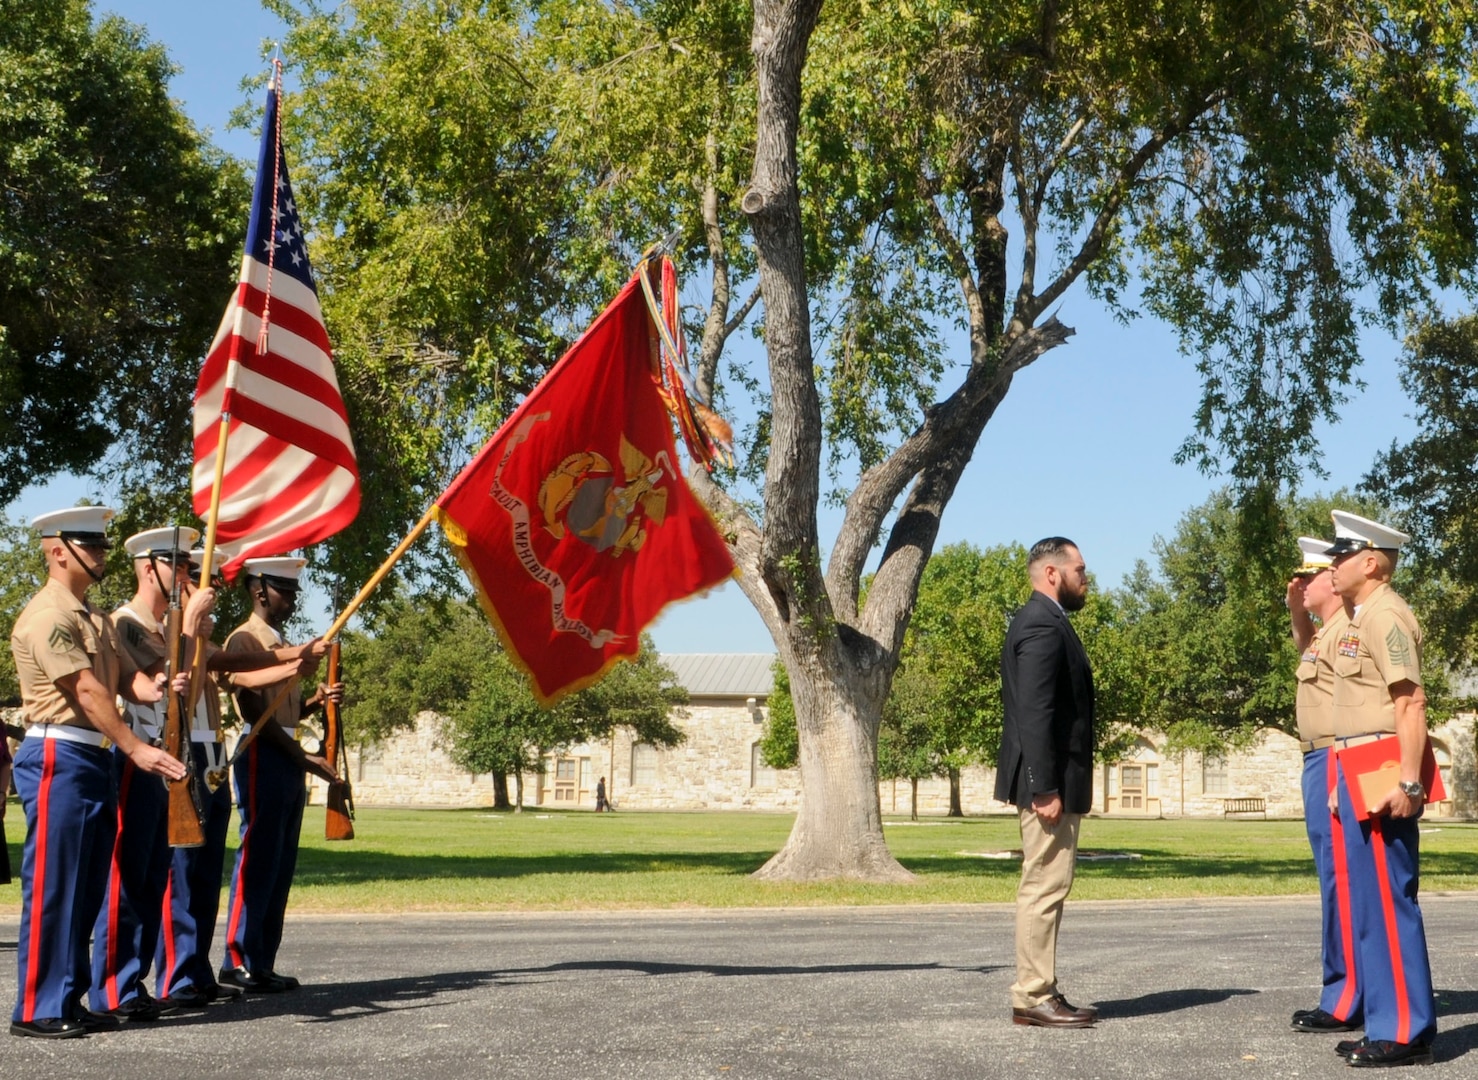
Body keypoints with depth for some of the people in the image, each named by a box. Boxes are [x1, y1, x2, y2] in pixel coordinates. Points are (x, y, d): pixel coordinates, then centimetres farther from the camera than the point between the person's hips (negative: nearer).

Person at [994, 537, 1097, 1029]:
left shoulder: (1044, 621, 18)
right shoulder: (1043, 625, -15)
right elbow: (1034, 713, -22)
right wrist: (1045, 788, -24)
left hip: (1053, 780, 11)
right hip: (1050, 781, -11)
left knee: (1045, 887, 13)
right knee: (1045, 886, -7)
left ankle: (1041, 993, 18)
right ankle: (1033, 998, -3)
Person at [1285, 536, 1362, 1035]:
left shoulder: (1347, 629, -13)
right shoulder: (1326, 629, 18)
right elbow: (1308, 650, 43)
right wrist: (1296, 612, 24)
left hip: (1336, 761, -11)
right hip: (1320, 763, 11)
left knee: (1340, 878, -8)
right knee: (1336, 877, 13)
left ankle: (1346, 1003, -4)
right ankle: (1347, 993, 20)